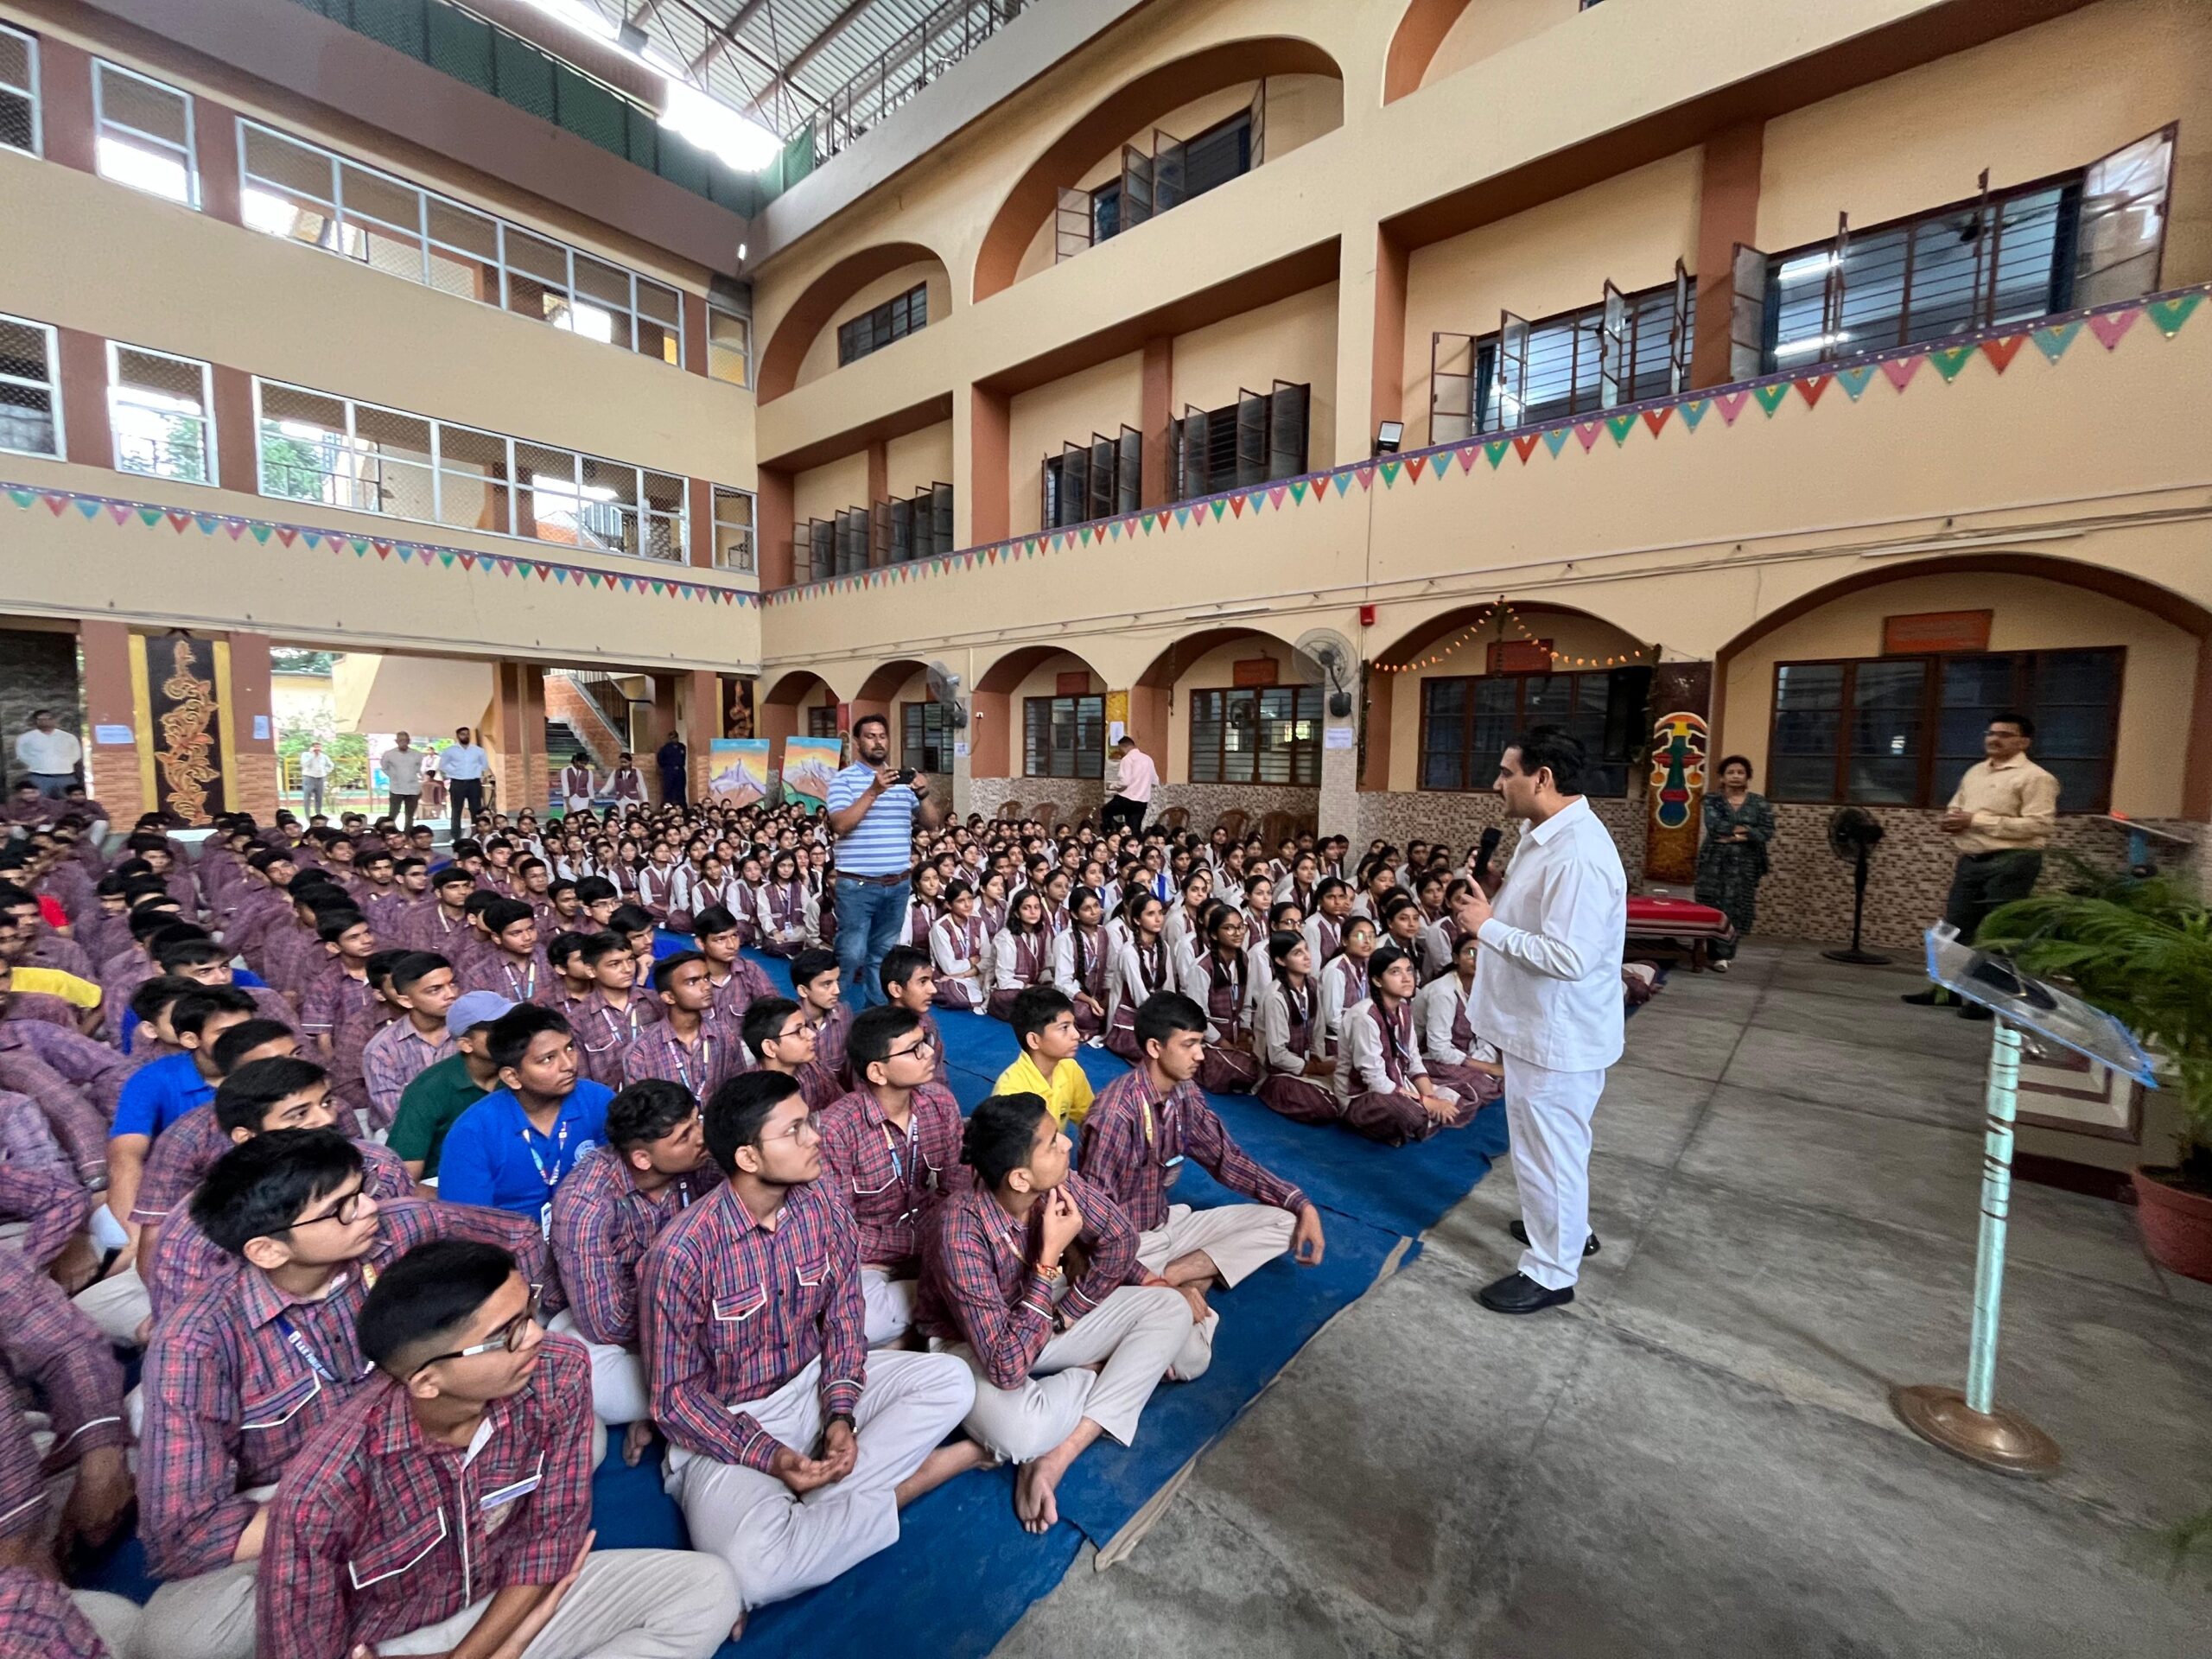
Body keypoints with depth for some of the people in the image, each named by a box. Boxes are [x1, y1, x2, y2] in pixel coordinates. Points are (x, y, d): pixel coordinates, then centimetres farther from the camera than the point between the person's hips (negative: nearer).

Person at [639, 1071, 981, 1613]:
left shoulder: (824, 1207, -11)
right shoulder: (682, 1253, -24)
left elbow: (843, 1318, 0)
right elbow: (673, 1396, -14)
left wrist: (841, 1414, -14)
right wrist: (767, 1457, -22)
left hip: (814, 1383, 4)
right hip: (727, 1427, -4)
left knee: (951, 1381, -14)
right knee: (750, 1568, -32)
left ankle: (809, 1509, -12)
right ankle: (927, 1467, -14)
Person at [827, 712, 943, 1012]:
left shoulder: (905, 779, 10)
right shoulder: (844, 779, -3)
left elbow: (933, 823, 8)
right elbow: (840, 825, -16)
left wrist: (923, 795, -12)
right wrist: (873, 791, -23)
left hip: (898, 884, 5)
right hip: (858, 885, -4)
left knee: (883, 955, 14)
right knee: (851, 954, -4)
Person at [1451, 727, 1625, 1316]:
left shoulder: (1579, 854, -28)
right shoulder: (1544, 834, 5)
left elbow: (1568, 957, -32)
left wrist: (1487, 926, -24)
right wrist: (1490, 904, 0)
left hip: (1558, 1033, -10)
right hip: (1539, 1023, 10)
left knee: (1548, 1149, 7)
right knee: (1550, 1142, 27)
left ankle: (1551, 1271, 25)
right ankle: (1563, 1224, 48)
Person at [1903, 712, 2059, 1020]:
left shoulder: (2035, 777, -9)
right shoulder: (1975, 772, 15)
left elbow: (2038, 825, -18)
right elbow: (1955, 807, 24)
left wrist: (1976, 820, -19)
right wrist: (1949, 820, 0)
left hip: (2010, 863, -8)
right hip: (1970, 861, 8)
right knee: (1954, 927, 11)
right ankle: (1947, 989, 21)